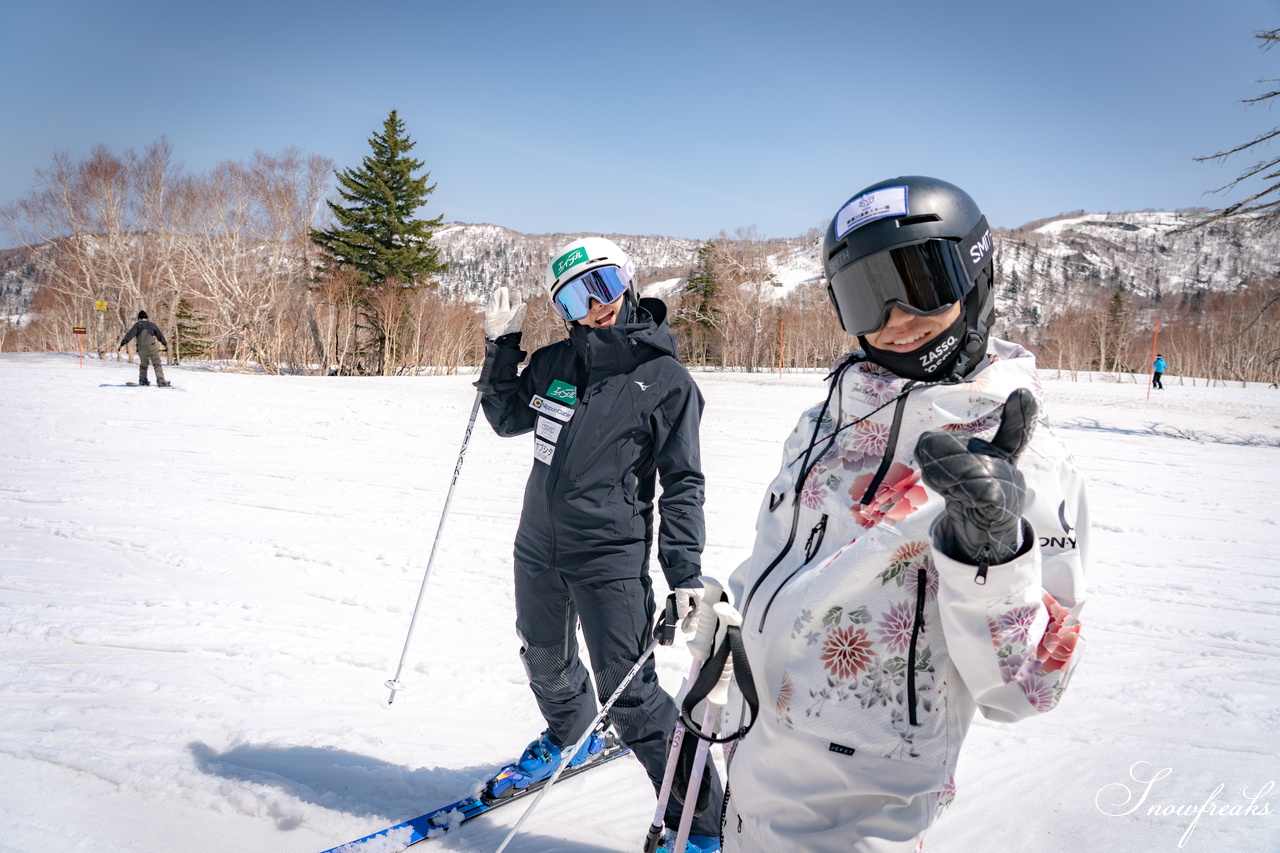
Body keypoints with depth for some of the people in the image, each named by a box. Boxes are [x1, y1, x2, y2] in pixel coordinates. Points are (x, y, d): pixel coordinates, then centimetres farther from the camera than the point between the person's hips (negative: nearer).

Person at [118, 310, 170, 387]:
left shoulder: (137, 325, 5)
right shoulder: (152, 325, 6)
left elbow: (129, 335, -4)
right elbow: (160, 336, 14)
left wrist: (122, 344, -5)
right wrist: (165, 345, 25)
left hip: (141, 349, 2)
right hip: (151, 348, -2)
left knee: (143, 364, 21)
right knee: (157, 365, 0)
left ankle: (142, 380, 24)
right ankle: (161, 381, -13)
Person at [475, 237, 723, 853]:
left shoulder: (667, 381, -10)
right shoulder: (556, 362, 2)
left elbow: (683, 484, -7)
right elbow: (508, 419, 16)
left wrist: (685, 573, -13)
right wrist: (501, 346, 4)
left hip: (611, 559, -6)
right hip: (538, 548, 6)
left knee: (628, 693, -7)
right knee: (544, 661, 24)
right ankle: (569, 738, 55)